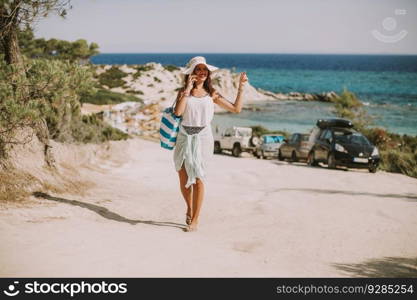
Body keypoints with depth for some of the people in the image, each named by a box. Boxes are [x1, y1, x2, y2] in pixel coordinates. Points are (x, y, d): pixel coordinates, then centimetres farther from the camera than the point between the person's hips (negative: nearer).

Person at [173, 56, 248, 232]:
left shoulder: (211, 94, 7)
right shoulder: (184, 92, 3)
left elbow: (236, 109, 7)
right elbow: (178, 112, -16)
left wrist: (241, 87, 2)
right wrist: (188, 88, -14)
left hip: (202, 138, -1)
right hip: (184, 137, 1)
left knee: (197, 178, -8)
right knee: (183, 179, 8)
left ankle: (194, 220, 2)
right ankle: (189, 207, 36)